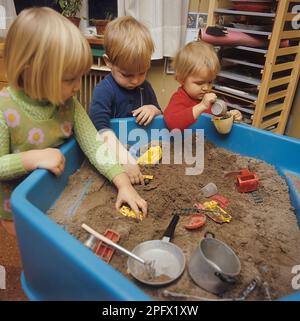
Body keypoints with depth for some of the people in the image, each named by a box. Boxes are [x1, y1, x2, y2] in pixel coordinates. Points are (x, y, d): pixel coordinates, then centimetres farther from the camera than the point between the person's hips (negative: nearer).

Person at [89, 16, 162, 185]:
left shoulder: (145, 87, 8)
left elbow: (160, 115, 22)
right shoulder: (104, 91, -13)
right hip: (115, 154, -5)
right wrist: (125, 159, -39)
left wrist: (154, 110, -3)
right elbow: (101, 129, -27)